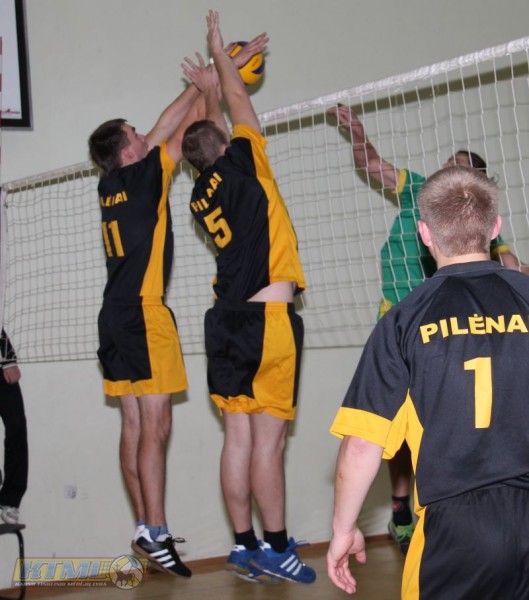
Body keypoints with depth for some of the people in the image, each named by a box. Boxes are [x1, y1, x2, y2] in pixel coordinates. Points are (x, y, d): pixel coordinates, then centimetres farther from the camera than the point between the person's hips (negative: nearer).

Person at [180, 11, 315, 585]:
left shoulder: (201, 195, 12)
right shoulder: (243, 164, -4)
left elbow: (212, 135, 33)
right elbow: (240, 102, 10)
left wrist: (208, 94, 40)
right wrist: (219, 48, 22)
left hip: (227, 321, 7)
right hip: (268, 317, -7)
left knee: (238, 436, 7)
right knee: (268, 438, -5)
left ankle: (245, 547, 11)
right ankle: (277, 549, -1)